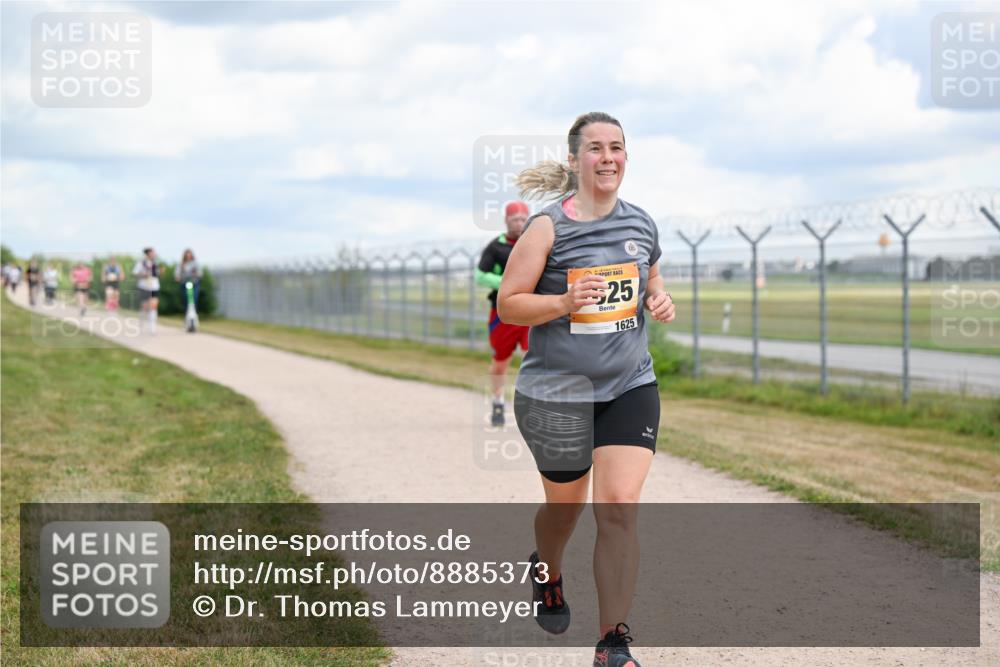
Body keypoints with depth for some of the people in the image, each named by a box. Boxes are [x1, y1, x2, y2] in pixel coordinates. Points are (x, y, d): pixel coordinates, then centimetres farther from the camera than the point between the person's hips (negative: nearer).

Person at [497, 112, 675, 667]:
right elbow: (507, 304, -10)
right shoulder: (547, 228, -11)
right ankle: (546, 570, 51)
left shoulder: (641, 225, 5)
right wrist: (565, 301, -25)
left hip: (630, 386, 3)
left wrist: (660, 302, 2)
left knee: (620, 507, -10)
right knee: (566, 505, 14)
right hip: (557, 392, -3)